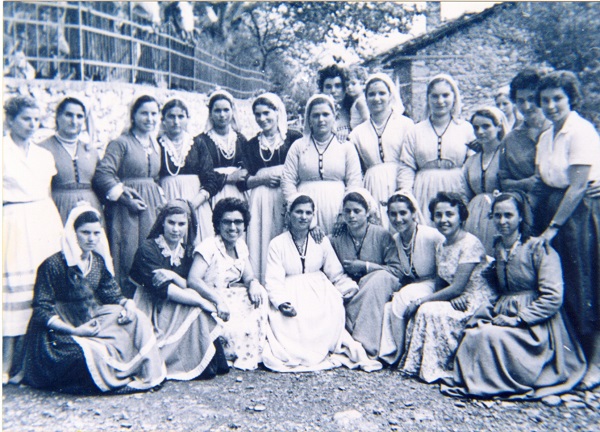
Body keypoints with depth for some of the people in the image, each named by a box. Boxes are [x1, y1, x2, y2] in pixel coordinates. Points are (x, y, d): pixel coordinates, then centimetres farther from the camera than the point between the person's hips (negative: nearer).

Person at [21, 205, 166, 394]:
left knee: (136, 318, -14)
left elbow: (112, 294, 11)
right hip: (62, 331, -6)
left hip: (93, 319, 6)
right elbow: (42, 311, -16)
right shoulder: (53, 265, -15)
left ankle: (146, 373, -4)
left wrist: (127, 305, -13)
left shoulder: (99, 261, 4)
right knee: (91, 353, -34)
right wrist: (75, 331, -27)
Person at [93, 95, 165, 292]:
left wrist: (161, 200, 8)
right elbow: (102, 174, -14)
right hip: (127, 209, -6)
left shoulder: (156, 146, 17)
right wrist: (126, 198, -17)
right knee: (128, 256, -3)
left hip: (152, 208, 6)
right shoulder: (121, 143, -5)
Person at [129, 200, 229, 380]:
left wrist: (173, 276, -24)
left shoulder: (186, 251, 8)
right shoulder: (148, 249, -10)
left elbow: (189, 286, -1)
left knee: (198, 310, -25)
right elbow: (162, 289, -19)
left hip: (178, 309, 5)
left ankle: (209, 364, -16)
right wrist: (202, 301, -25)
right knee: (196, 309, -27)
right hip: (154, 309, -5)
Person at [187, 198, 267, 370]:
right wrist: (219, 301, -36)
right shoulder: (209, 246, -17)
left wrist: (253, 283, -19)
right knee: (237, 329, -31)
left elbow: (249, 277, 6)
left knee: (259, 294, -17)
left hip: (231, 298, 8)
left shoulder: (241, 246, 6)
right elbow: (193, 280, -28)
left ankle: (253, 354, -5)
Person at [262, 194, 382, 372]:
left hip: (319, 290, 2)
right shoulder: (277, 244, 2)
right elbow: (274, 280, -6)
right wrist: (281, 302, -26)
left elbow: (336, 272, 4)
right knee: (288, 317, -30)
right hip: (292, 293, -2)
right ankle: (290, 354, -5)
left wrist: (350, 285, -17)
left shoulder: (322, 241, 10)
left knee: (333, 311, -28)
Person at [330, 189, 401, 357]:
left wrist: (365, 266, -16)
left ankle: (362, 342, -33)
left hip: (379, 289, -1)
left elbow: (396, 270, -10)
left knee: (379, 277, -34)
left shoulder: (382, 235, -5)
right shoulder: (337, 238, 2)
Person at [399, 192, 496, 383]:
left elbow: (457, 288, -21)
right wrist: (452, 299, -17)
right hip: (456, 302, 7)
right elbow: (440, 285, 7)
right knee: (422, 310, -17)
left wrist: (420, 301, -19)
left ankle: (436, 369, -9)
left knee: (430, 311, -25)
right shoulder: (441, 247, 8)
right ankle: (418, 363, -5)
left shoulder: (470, 244, -16)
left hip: (475, 305, -7)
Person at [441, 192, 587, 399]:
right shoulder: (497, 250, 11)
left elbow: (553, 298, -14)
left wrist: (517, 319, -18)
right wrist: (490, 313, -3)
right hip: (503, 316, 5)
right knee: (472, 334, -25)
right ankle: (468, 379, -6)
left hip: (534, 324, -5)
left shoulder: (538, 249, -8)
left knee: (490, 335, -29)